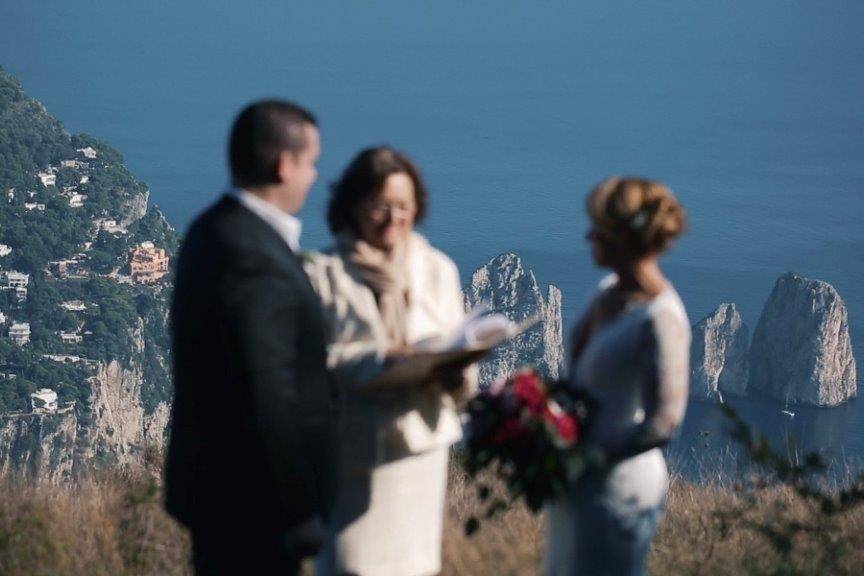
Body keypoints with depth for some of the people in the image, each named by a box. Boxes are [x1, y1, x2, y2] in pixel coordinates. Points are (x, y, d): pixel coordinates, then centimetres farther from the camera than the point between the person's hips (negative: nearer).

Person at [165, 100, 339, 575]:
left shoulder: (213, 230, 9)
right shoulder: (254, 258, -23)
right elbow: (268, 397, -25)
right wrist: (300, 510, -19)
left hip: (212, 481, 10)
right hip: (251, 500, -10)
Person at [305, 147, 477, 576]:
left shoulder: (437, 270, 11)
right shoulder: (324, 272, -4)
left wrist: (456, 374, -13)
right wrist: (375, 361, -24)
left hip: (421, 440, 4)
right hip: (354, 448, -4)